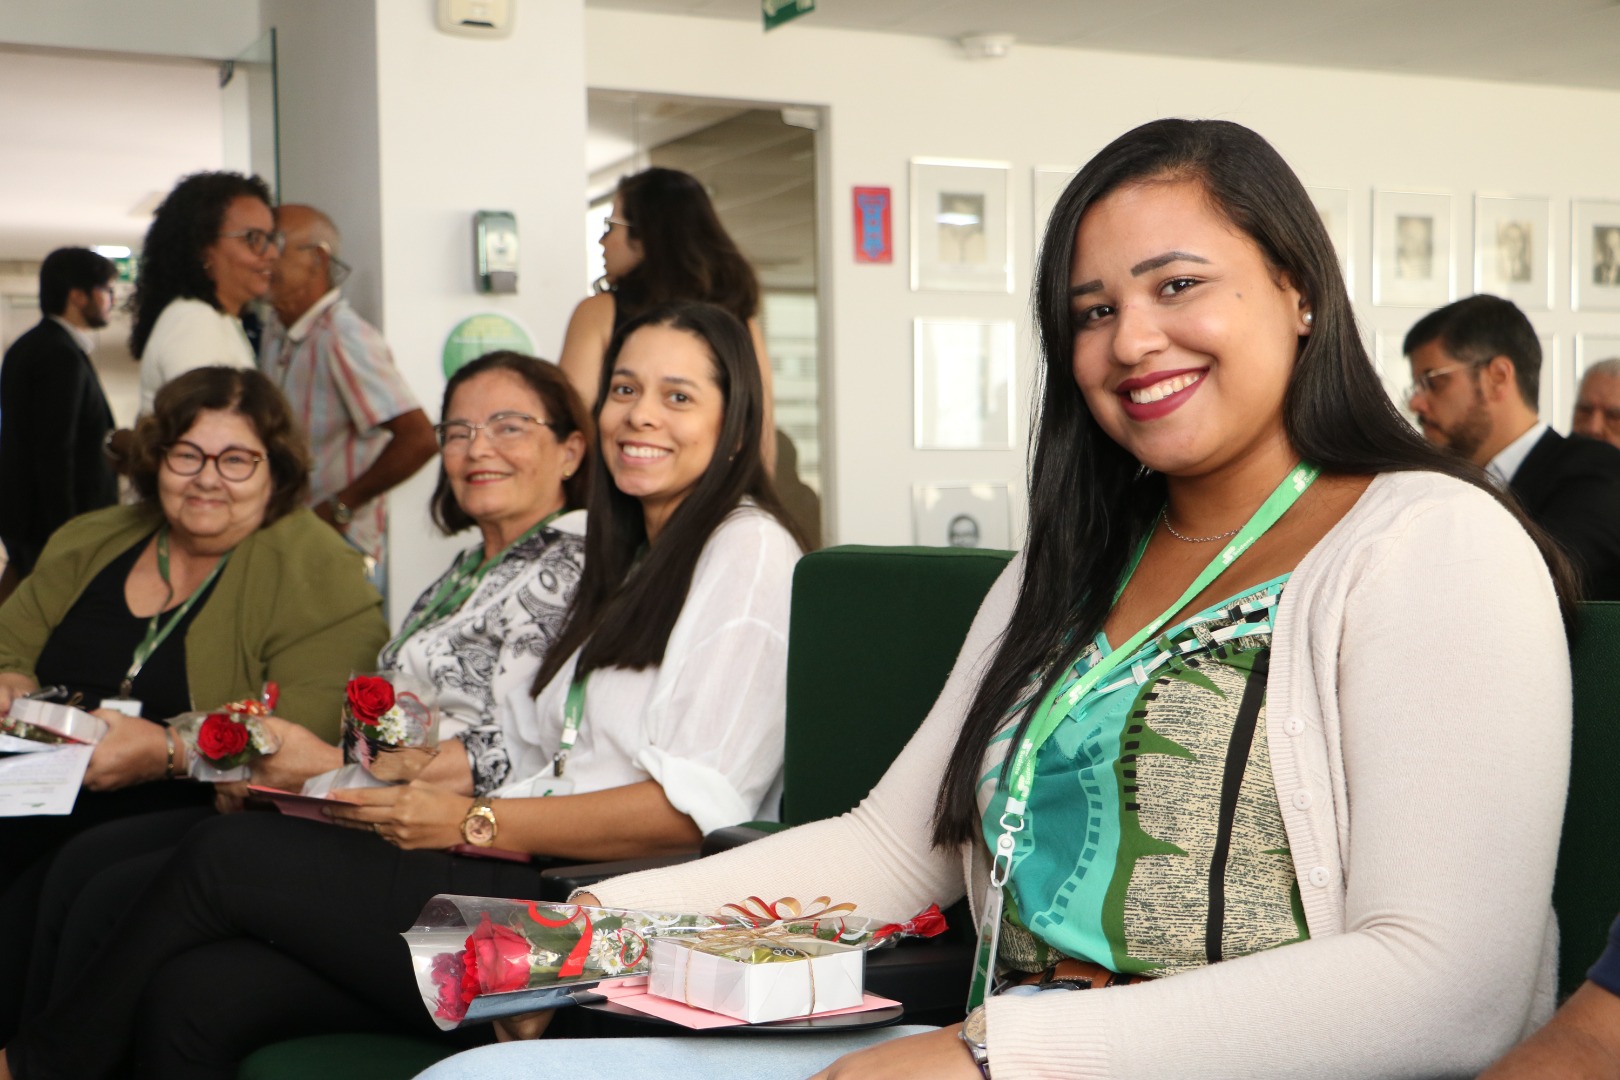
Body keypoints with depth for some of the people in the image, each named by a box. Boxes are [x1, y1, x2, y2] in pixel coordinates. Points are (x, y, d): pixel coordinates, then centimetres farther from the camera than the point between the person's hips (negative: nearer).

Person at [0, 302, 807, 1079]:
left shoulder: (749, 552, -3)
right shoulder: (631, 562, 24)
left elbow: (695, 807, -14)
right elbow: (544, 773, 14)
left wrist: (472, 823, -13)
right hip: (543, 883, 8)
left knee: (226, 856, -11)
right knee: (193, 996, -12)